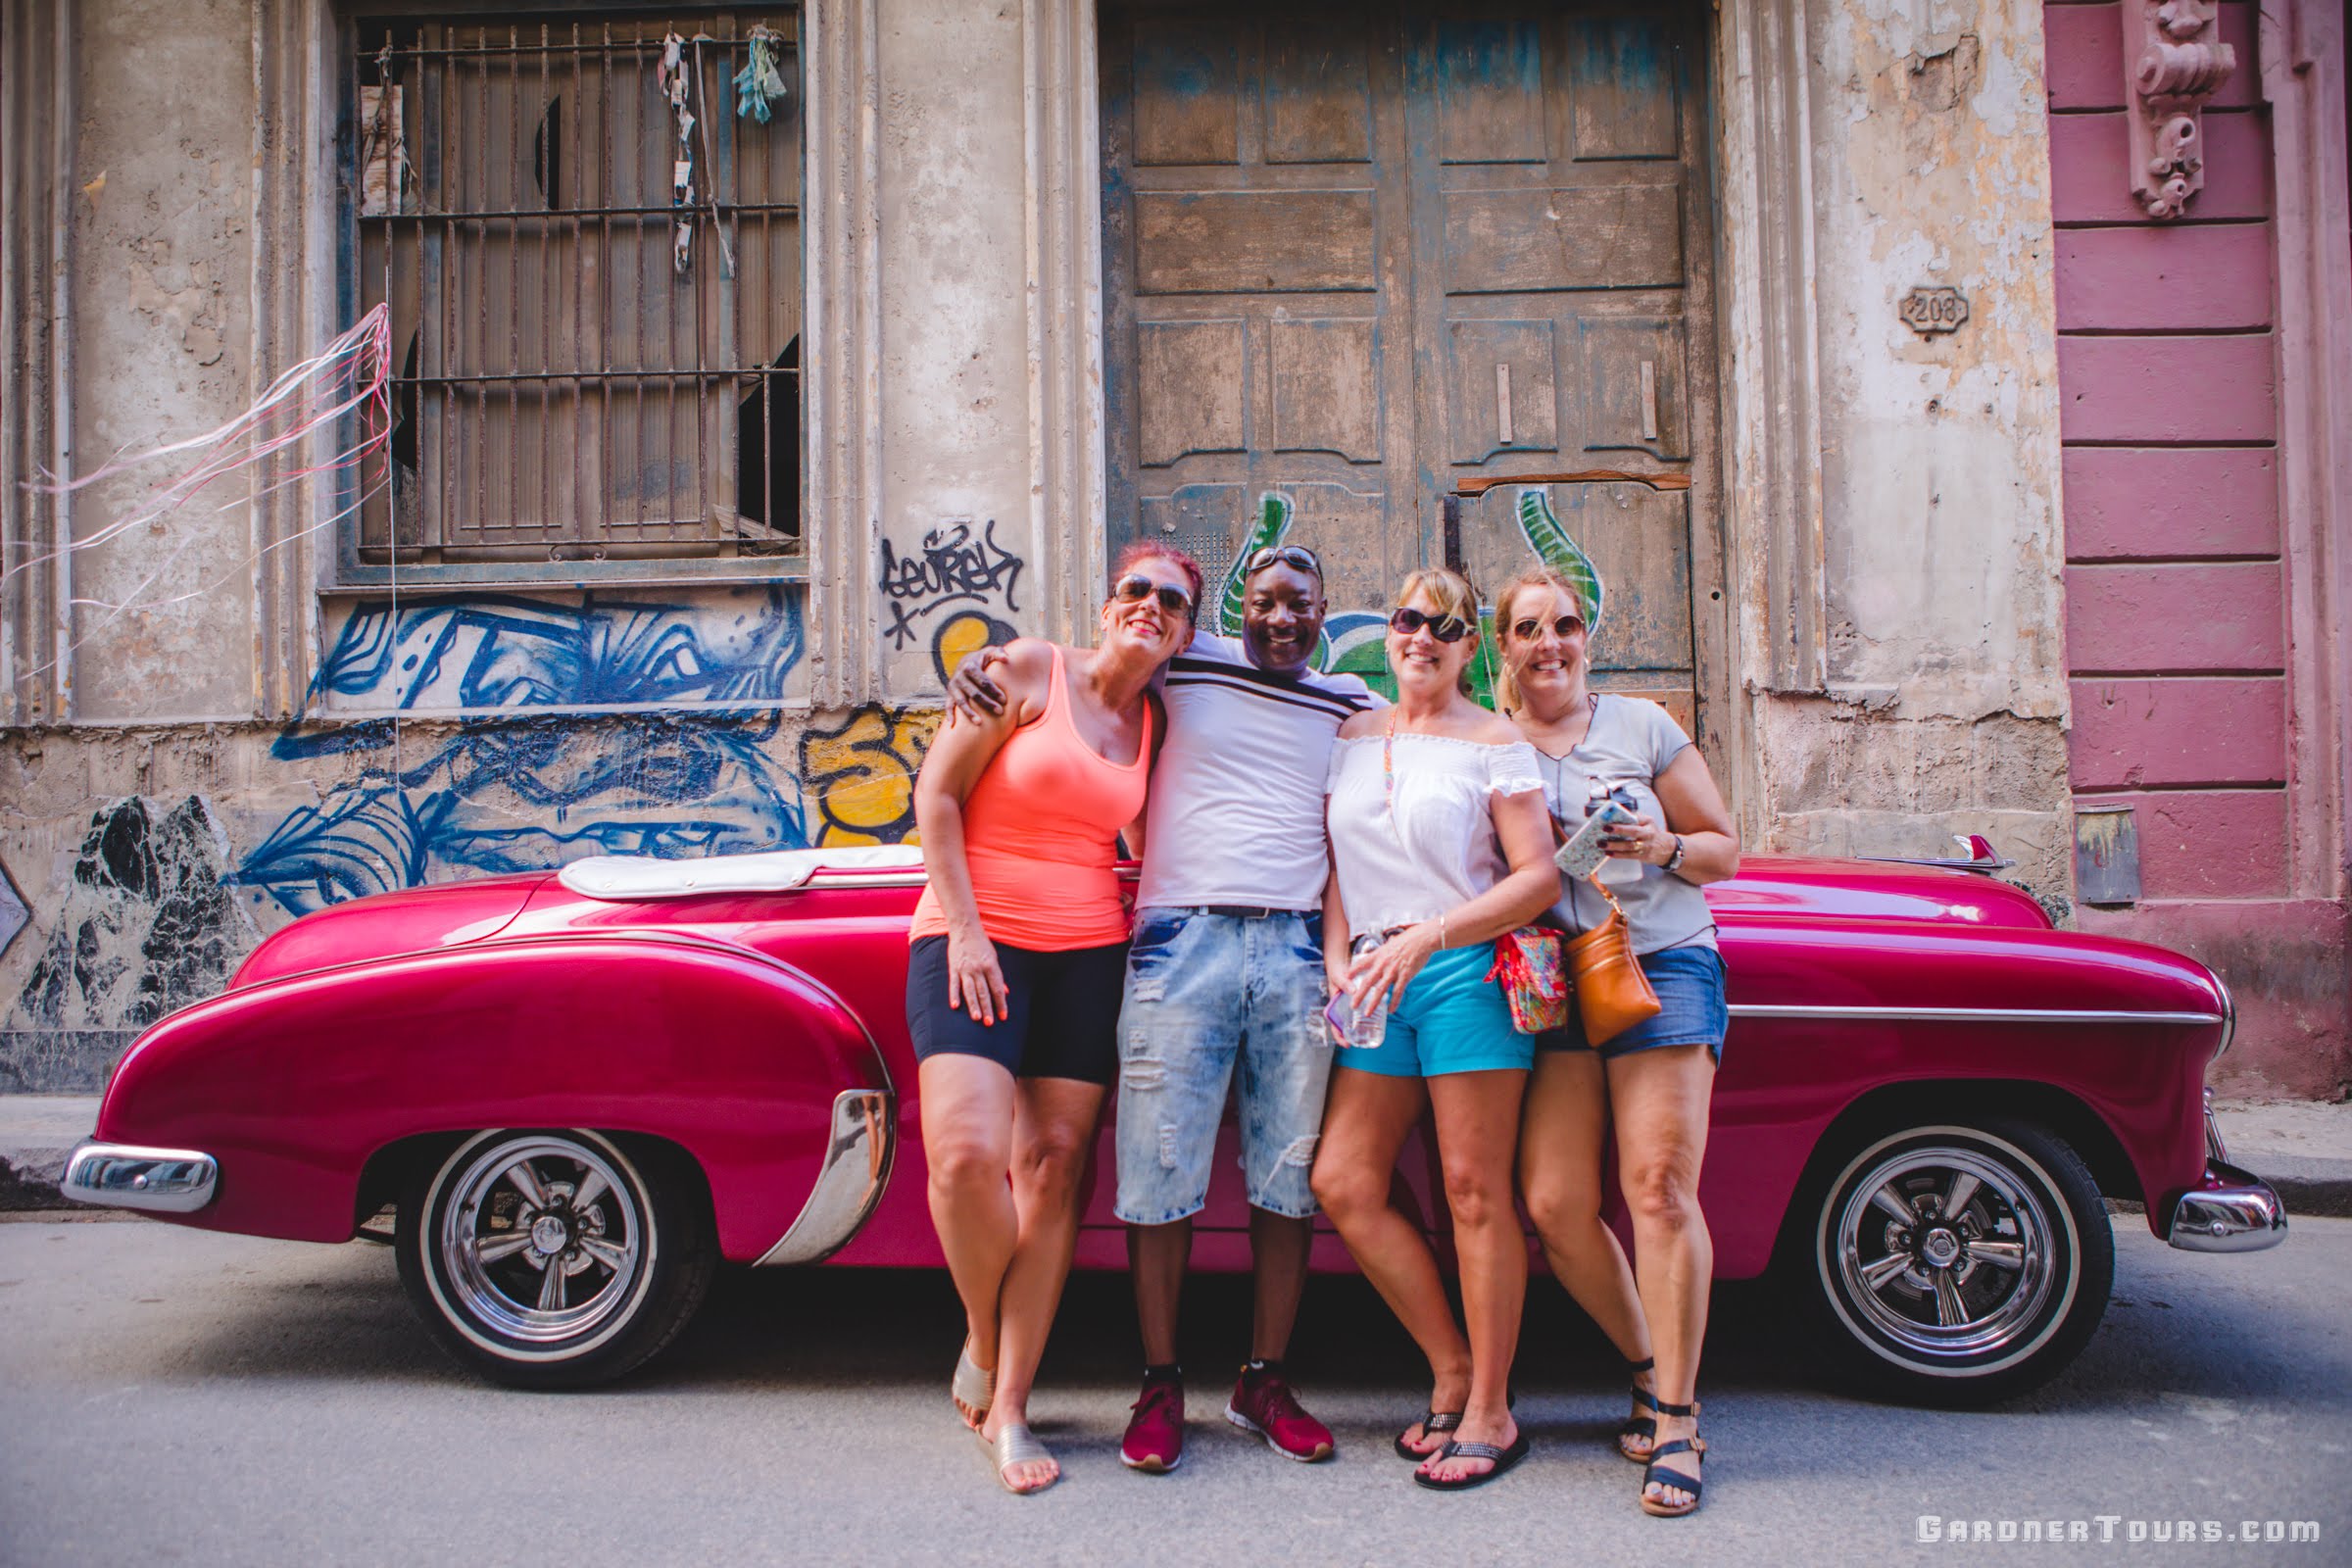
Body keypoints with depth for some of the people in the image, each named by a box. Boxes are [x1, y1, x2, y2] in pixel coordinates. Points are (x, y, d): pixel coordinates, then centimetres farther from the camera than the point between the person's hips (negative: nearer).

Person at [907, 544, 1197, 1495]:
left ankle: (1007, 1408, 7)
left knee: (1053, 1166, -2)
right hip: (973, 939, -4)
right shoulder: (1030, 671, -2)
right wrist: (965, 930, -11)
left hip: (1088, 951, 4)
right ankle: (982, 1339, 9)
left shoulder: (1154, 726, 12)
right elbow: (935, 792, -5)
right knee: (967, 1155, -19)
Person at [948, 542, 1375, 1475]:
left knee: (1290, 1177, 5)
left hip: (1298, 951, 2)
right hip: (1182, 941, -2)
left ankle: (1265, 1382, 17)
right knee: (1162, 1174, -2)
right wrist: (979, 662, -2)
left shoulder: (1352, 707, 15)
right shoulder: (1181, 670, 9)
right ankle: (1161, 1386, 10)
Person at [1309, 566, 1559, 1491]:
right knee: (1342, 1183, 0)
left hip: (1467, 973, -5)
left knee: (1474, 1191, -2)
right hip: (1379, 987, 6)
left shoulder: (1495, 743, 0)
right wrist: (1339, 960, -1)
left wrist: (1425, 937, -16)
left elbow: (1538, 877, -7)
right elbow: (1335, 863, 15)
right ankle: (1452, 1368, 15)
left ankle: (1490, 1412, 9)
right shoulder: (1352, 738, 15)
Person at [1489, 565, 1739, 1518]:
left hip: (1661, 962, -1)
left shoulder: (1642, 727, 9)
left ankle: (1677, 1417, -1)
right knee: (1553, 1205, -7)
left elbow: (1725, 848, 11)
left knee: (1658, 1190, -12)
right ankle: (1648, 1366, 16)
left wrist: (1664, 848, -10)